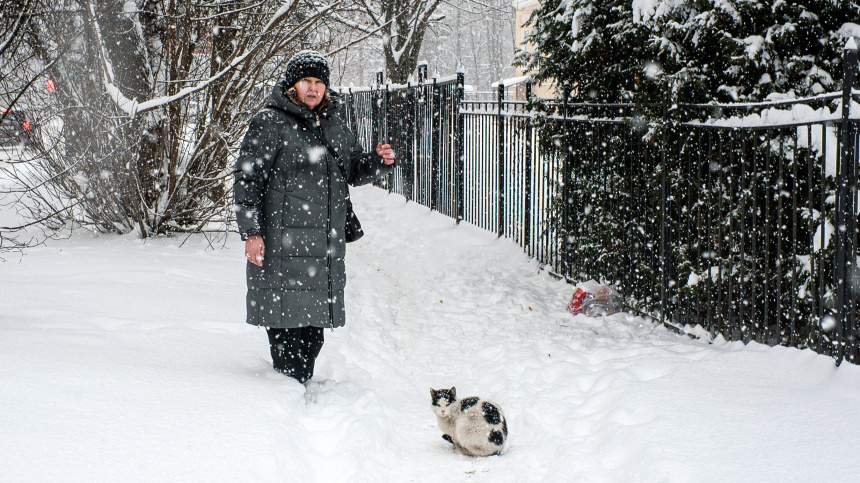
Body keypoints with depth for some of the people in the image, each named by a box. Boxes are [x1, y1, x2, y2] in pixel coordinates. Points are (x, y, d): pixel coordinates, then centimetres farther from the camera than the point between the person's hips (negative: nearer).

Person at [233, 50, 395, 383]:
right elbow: (247, 179, -6)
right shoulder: (270, 124, -4)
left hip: (325, 245, 6)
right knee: (286, 319, -7)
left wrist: (380, 161, 3)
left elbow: (355, 170, 25)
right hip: (282, 241, -6)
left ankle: (303, 386, 21)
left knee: (315, 323, 10)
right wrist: (250, 232, -13)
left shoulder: (334, 126, 16)